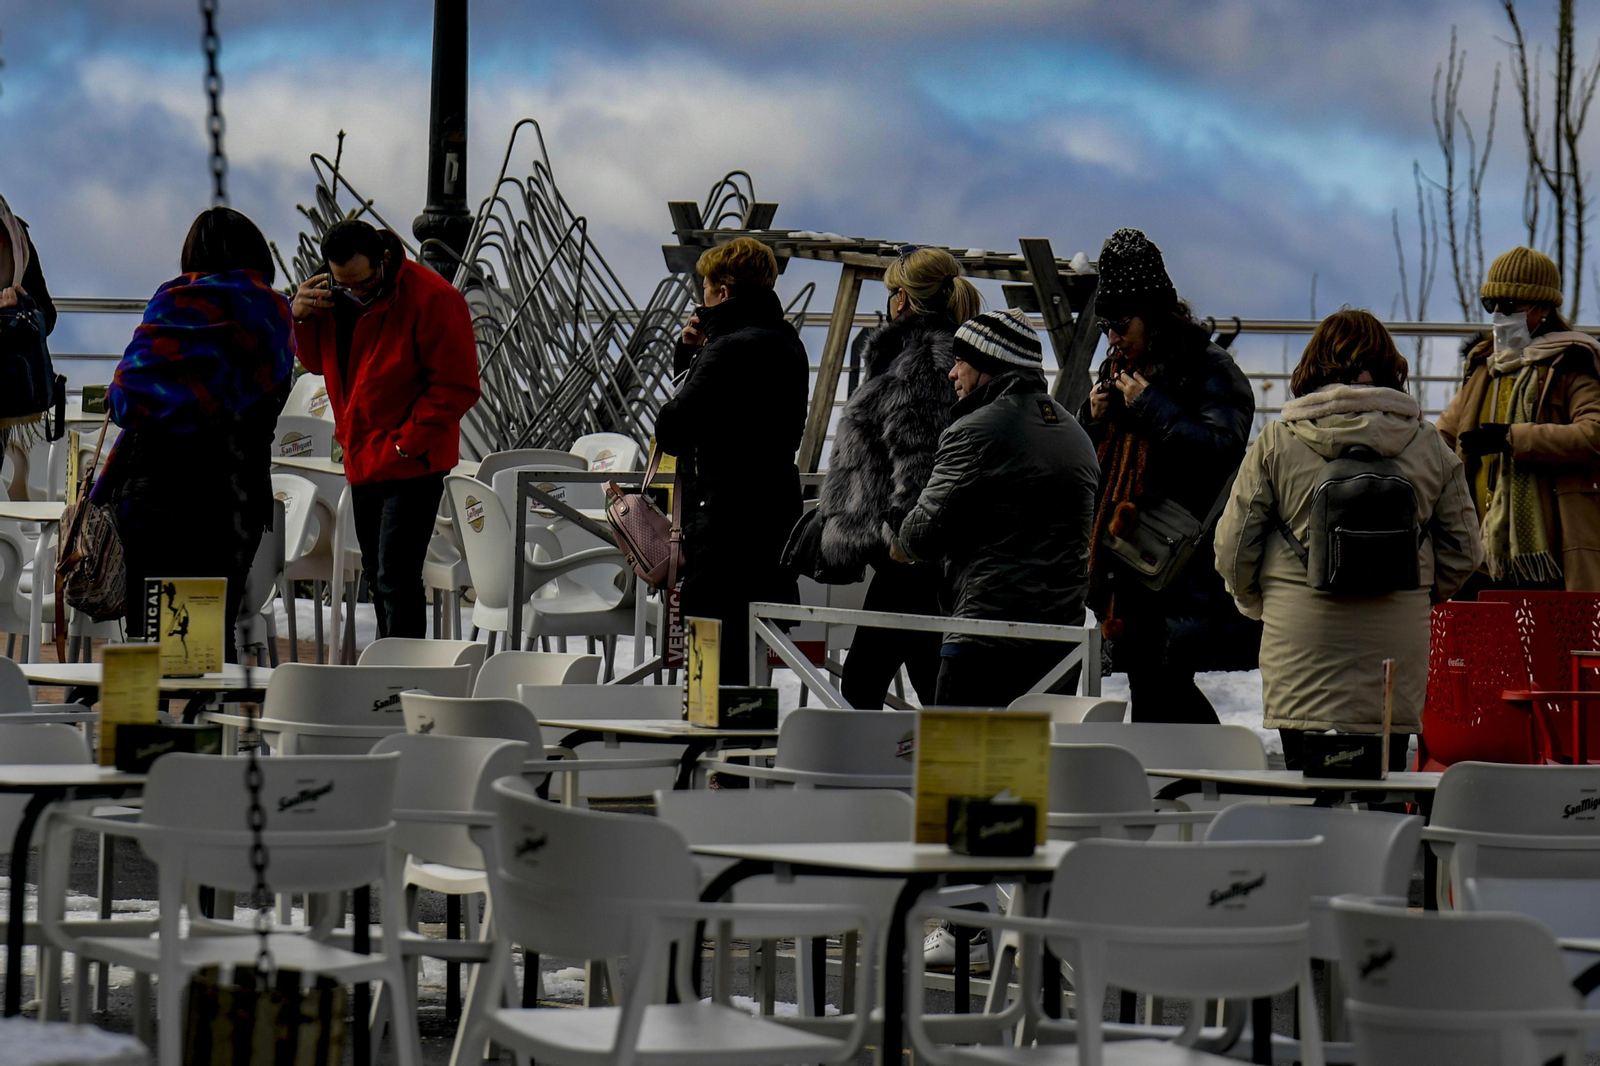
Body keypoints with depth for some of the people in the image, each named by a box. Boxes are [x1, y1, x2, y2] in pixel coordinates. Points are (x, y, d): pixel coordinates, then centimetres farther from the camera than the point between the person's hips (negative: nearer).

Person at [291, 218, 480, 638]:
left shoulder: (433, 299, -19)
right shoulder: (332, 296, 4)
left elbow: (457, 387, -18)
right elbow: (318, 362, 15)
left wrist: (406, 443, -20)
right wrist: (301, 319, -5)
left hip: (412, 464, -8)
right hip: (362, 461, 8)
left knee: (396, 577, -14)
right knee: (377, 576, 17)